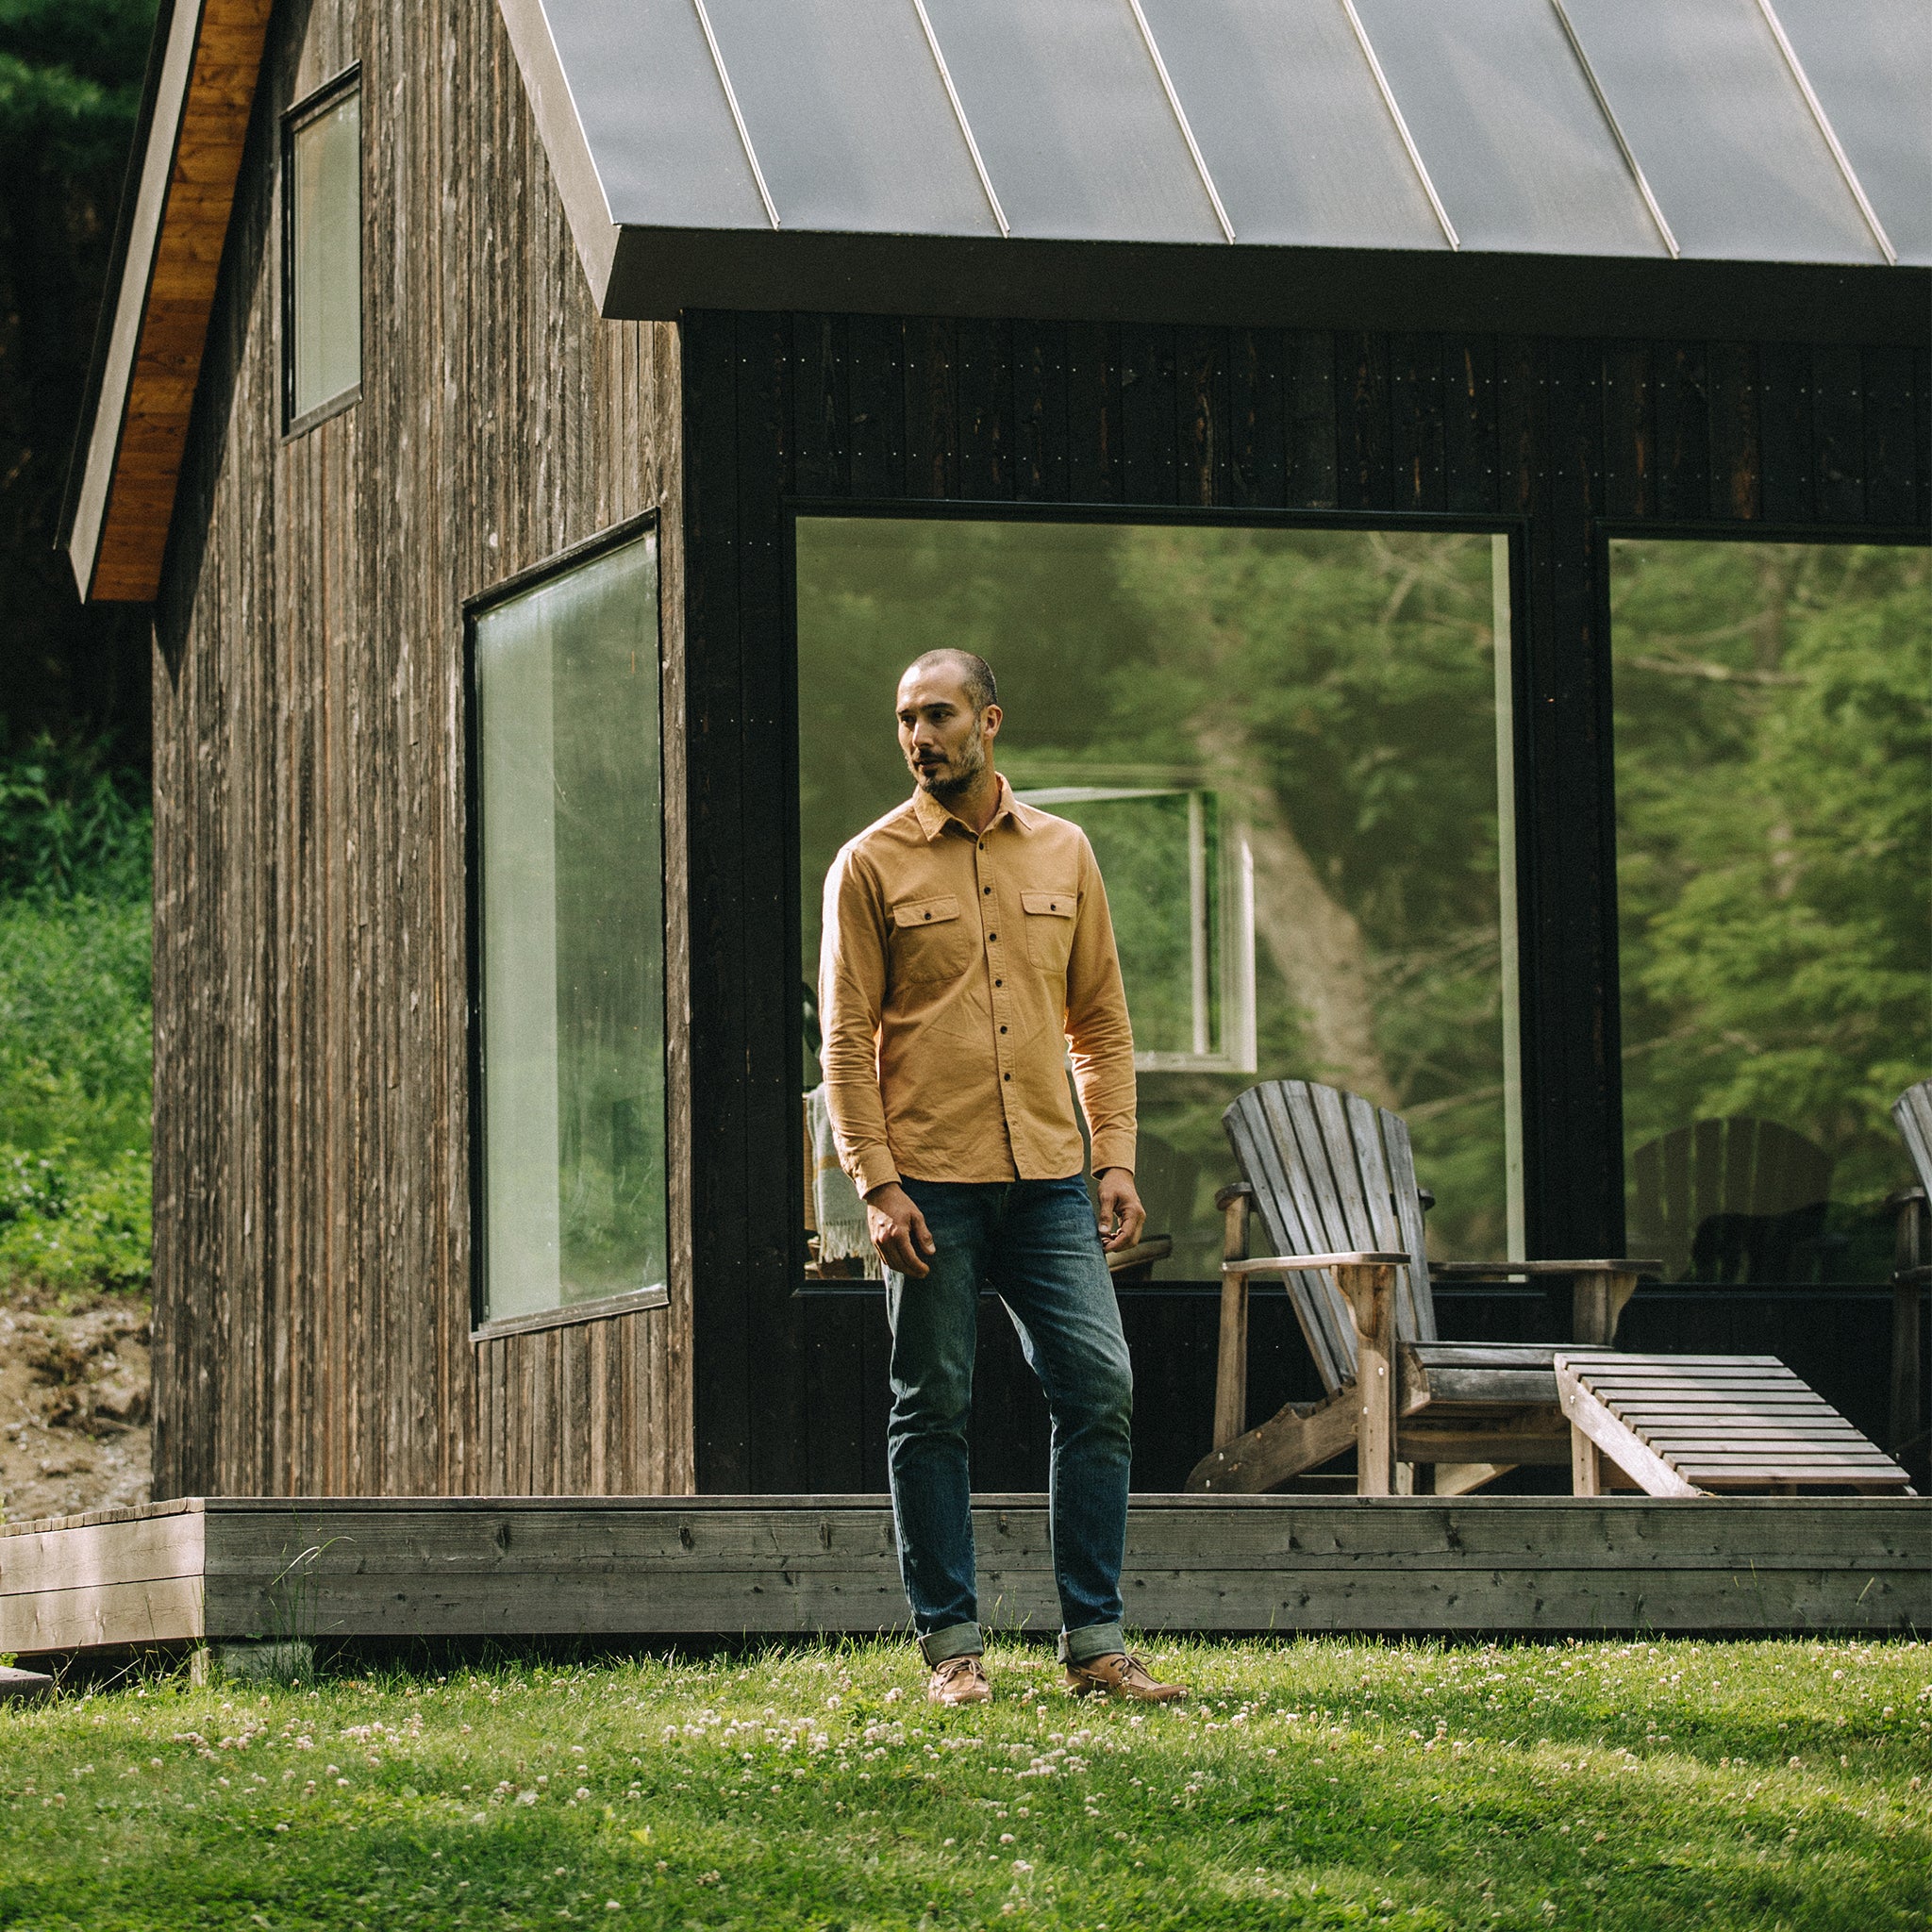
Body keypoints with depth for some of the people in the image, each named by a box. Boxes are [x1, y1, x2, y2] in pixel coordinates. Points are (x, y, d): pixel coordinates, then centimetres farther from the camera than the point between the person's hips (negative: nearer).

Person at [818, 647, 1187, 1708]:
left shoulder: (1063, 853, 11)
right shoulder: (871, 866, 2)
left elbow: (1101, 1019, 14)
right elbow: (847, 1038, -2)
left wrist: (1116, 1160, 4)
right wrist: (877, 1185, -11)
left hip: (1049, 1178, 3)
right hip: (930, 1182, -3)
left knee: (1099, 1389, -4)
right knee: (932, 1411, 0)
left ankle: (1095, 1639, 3)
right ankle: (951, 1645, 7)